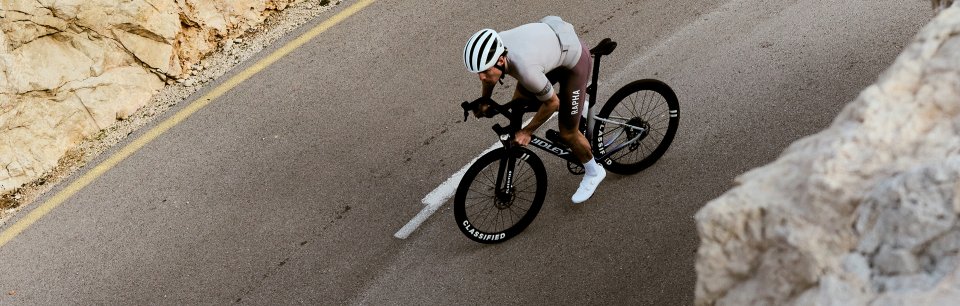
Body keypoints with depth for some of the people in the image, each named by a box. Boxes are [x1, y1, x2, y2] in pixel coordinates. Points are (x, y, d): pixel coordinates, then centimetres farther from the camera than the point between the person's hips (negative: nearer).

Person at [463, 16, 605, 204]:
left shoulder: (524, 68, -42)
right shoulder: (489, 50, -22)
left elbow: (552, 103, -24)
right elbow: (489, 79, 5)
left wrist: (527, 132, -14)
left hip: (574, 60, -7)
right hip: (553, 42, 7)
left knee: (567, 133, 0)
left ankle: (594, 172, 28)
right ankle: (576, 105, 32)